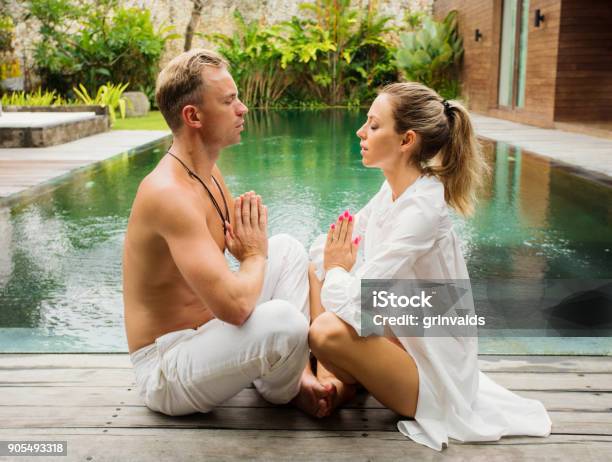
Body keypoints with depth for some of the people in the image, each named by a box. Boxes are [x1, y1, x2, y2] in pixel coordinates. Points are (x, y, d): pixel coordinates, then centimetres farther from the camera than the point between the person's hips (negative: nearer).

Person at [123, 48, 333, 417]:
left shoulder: (209, 172, 4)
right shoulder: (169, 193, -28)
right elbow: (233, 305, -35)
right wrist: (256, 255, -15)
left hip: (204, 334, 10)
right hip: (164, 372, -9)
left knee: (288, 248, 8)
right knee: (283, 320, -32)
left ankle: (299, 372, 3)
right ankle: (282, 393, 5)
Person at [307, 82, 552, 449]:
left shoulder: (421, 210, -29)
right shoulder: (393, 191, -1)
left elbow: (354, 305, -33)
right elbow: (325, 247, 6)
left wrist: (336, 270, -12)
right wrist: (336, 265, -16)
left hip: (432, 377, -8)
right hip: (398, 333, 8)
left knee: (329, 332, -33)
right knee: (313, 264, 3)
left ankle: (346, 381, 3)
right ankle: (333, 376, 4)